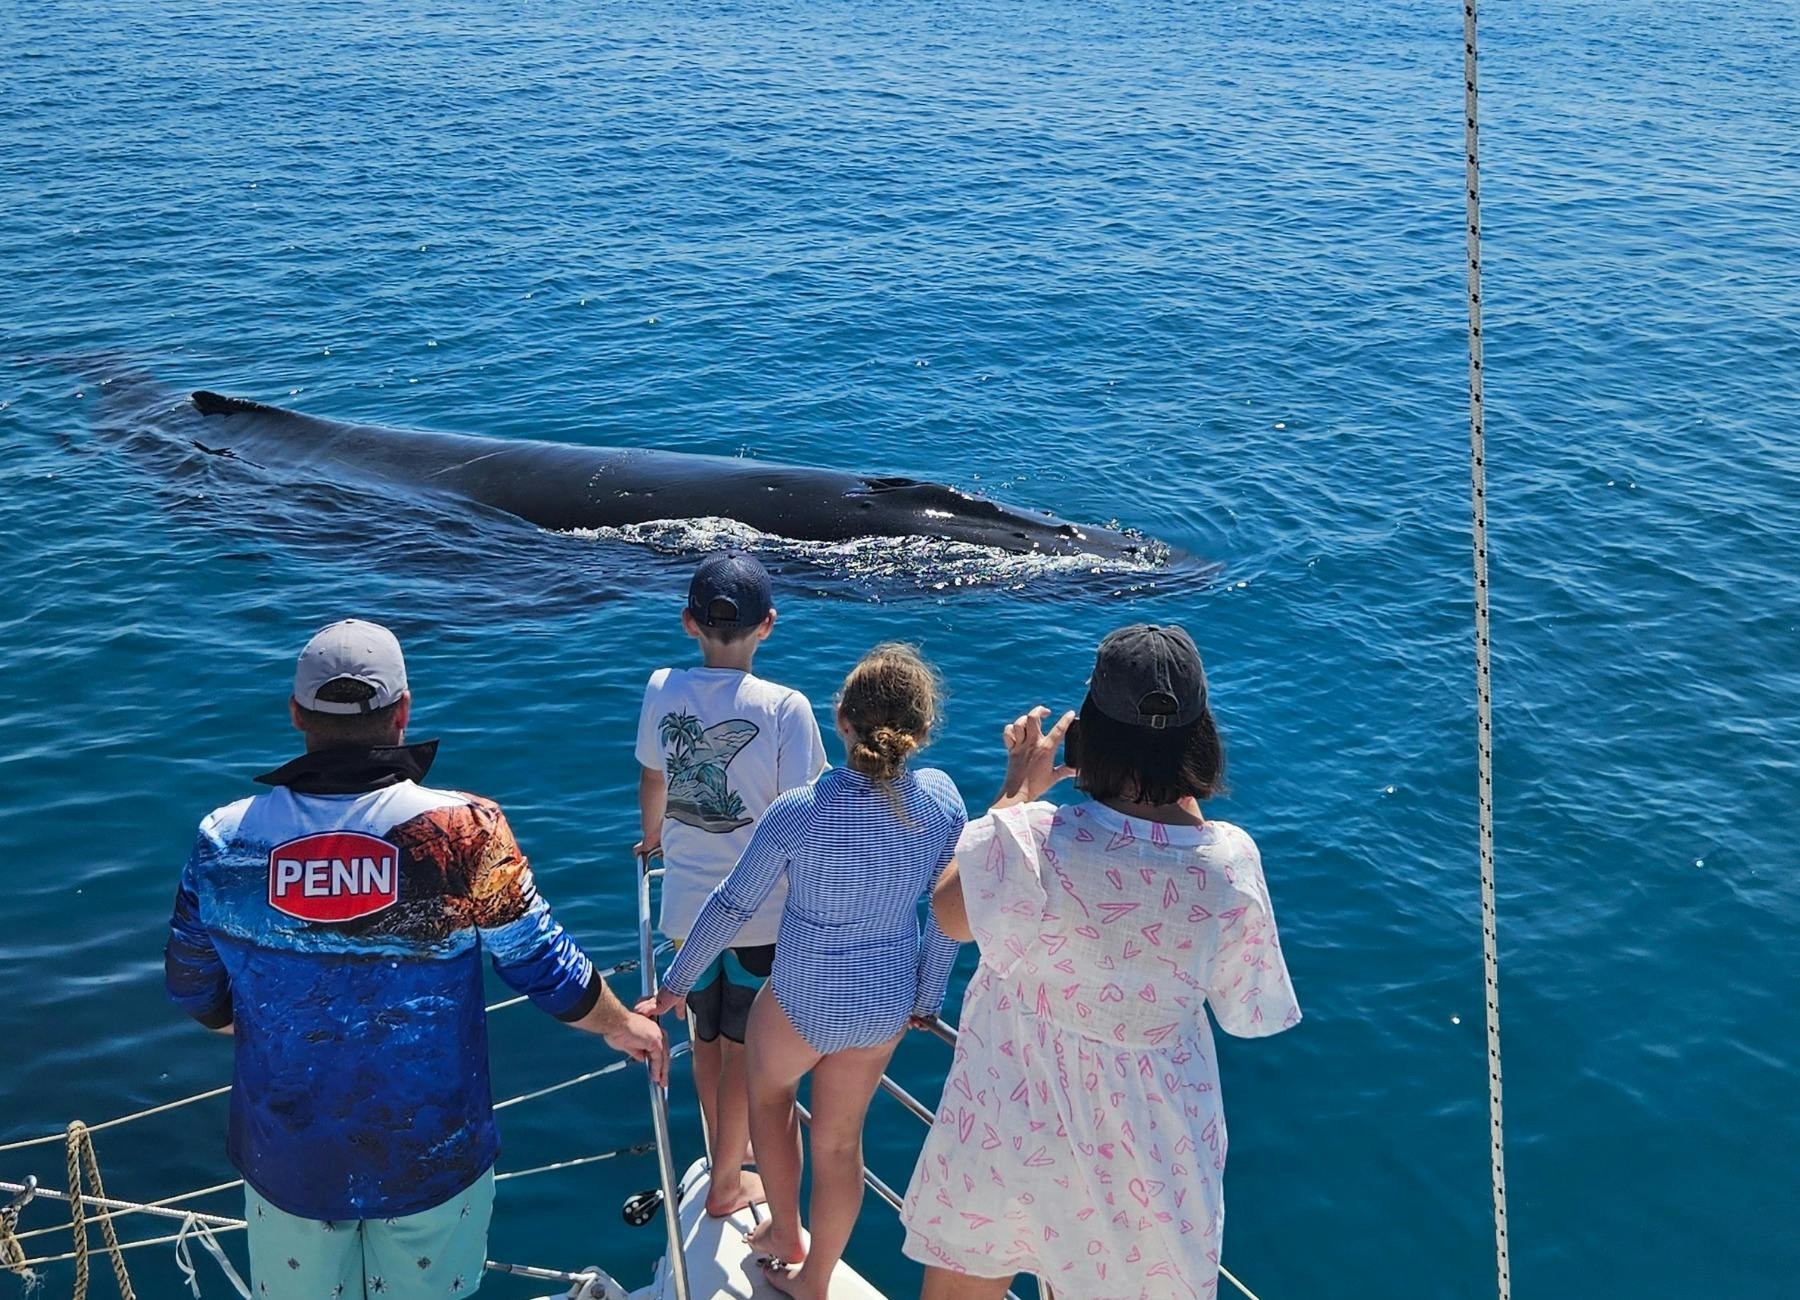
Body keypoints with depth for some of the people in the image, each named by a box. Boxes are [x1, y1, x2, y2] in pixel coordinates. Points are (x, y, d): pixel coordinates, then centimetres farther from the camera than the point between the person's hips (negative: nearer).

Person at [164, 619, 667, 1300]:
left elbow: (193, 990, 3)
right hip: (431, 1161, -1)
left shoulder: (224, 839, -12)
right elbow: (550, 970, -8)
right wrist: (622, 1024, 12)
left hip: (285, 1163, 2)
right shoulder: (462, 832, -19)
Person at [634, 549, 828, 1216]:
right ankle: (727, 1182, 27)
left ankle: (725, 1150, 43)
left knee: (706, 1035, 23)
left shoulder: (662, 690, -6)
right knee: (741, 1045, 12)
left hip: (688, 903, 4)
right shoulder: (785, 707, -19)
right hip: (762, 911, -4)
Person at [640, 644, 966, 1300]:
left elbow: (732, 904, -15)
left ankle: (786, 1238, 44)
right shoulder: (942, 798, -16)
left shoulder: (799, 810, -26)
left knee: (768, 1092, 29)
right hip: (886, 1006, 3)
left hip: (802, 1001, -3)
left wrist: (674, 985, -1)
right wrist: (927, 999, 11)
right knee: (840, 1140, 22)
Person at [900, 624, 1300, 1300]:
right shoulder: (1231, 860, -17)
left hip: (1012, 1132, -1)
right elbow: (1249, 1011, -1)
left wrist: (1016, 791, 3)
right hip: (1151, 1164, 2)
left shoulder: (1029, 840, -26)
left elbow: (948, 912, -5)